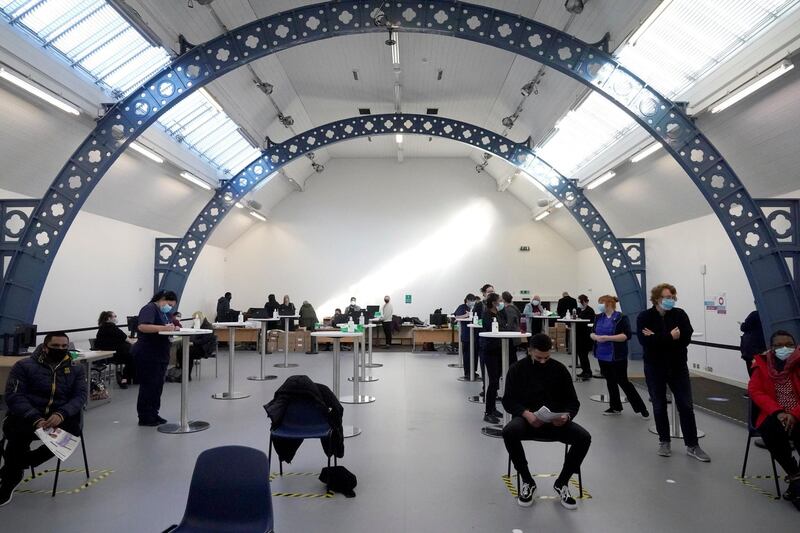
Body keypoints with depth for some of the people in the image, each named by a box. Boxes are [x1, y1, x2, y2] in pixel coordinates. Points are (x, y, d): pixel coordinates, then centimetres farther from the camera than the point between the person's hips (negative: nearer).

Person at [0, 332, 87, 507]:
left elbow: (80, 395, -2)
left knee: (73, 430, -29)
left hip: (61, 418, 2)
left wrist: (61, 414, -24)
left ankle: (17, 464, -6)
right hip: (26, 416, -2)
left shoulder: (76, 369, 9)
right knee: (16, 432, -34)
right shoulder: (24, 366, 2)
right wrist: (35, 419, -26)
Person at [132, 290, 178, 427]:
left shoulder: (166, 312, 15)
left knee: (158, 385, 11)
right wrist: (163, 328, -33)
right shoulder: (149, 309, -12)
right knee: (148, 386, -3)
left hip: (161, 354, 9)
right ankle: (145, 418, 5)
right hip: (148, 355, -9)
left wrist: (174, 328, -6)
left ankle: (153, 414, 19)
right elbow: (142, 327, -26)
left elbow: (170, 326, 17)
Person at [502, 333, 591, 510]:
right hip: (527, 419, -2)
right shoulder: (517, 369, 0)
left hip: (555, 422, 2)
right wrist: (526, 414, -22)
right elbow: (508, 400, -2)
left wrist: (567, 416, -17)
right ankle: (527, 481, -11)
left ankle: (561, 483, -2)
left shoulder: (559, 369, 5)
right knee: (509, 431, -35)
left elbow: (573, 401, 7)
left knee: (584, 437, -25)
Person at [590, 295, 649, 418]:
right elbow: (592, 333, 10)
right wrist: (596, 337, -14)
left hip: (617, 357, -6)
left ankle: (641, 408, 13)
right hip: (603, 356, 6)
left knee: (623, 382, -1)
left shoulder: (621, 318, -12)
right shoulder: (598, 317, 6)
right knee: (610, 381, 15)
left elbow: (626, 335, -20)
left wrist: (608, 338, -26)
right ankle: (615, 407, 28)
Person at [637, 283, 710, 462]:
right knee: (659, 406, 9)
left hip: (678, 366, 1)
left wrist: (657, 338, -21)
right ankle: (664, 441, 24)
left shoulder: (680, 314, -3)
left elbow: (686, 338, -17)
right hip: (655, 368, -1)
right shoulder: (644, 317, -8)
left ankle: (692, 445, 12)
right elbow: (645, 341, -21)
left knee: (686, 406, 2)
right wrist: (669, 337, -22)